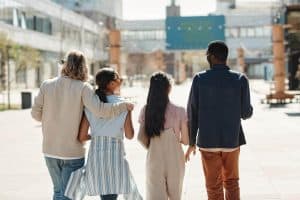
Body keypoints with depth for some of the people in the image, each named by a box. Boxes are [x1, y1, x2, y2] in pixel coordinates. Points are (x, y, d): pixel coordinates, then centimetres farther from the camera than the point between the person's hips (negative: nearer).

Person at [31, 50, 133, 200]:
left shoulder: (46, 85, -2)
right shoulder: (83, 88, -12)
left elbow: (36, 113, 3)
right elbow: (99, 110, -24)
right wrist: (124, 106, -10)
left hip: (50, 150, 4)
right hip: (73, 152, -4)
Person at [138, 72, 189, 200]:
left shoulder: (146, 111, -6)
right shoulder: (179, 111, -11)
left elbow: (141, 138, -5)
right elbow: (185, 140, -7)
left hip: (154, 159, 1)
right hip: (174, 160, -1)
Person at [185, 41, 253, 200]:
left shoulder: (199, 79, -6)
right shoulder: (240, 79, -5)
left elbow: (192, 113, -3)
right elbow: (246, 113, -3)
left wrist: (191, 142, 6)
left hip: (208, 141, -1)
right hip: (232, 140, 1)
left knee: (214, 186, 9)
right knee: (232, 183, 17)